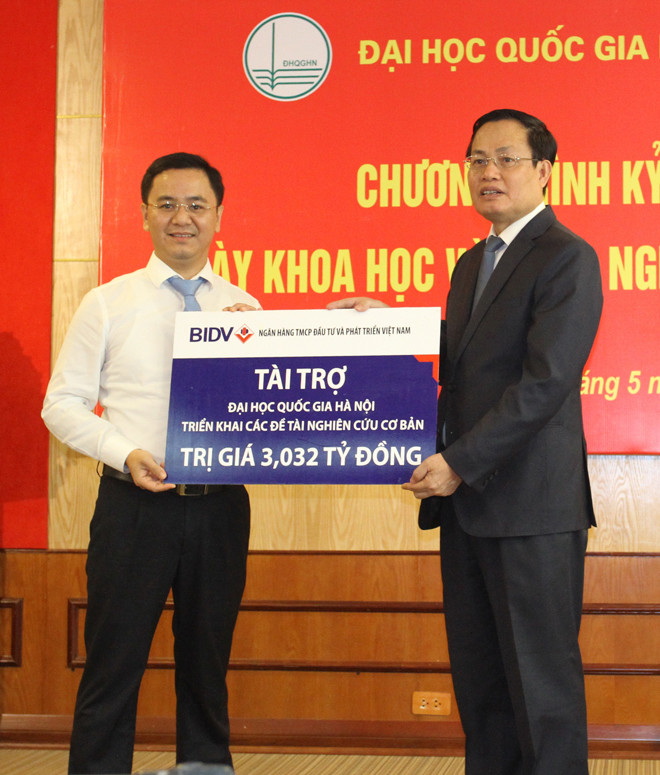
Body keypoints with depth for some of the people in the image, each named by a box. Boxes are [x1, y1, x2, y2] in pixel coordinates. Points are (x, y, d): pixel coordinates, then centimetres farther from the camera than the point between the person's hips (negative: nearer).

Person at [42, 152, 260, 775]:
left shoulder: (244, 310, 9)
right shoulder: (107, 304, 4)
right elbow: (62, 404, 2)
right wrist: (126, 453, -13)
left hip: (220, 506, 2)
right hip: (134, 505, -2)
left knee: (208, 664, 12)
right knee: (113, 663, -1)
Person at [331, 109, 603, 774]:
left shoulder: (566, 259, -10)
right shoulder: (472, 263, 19)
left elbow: (545, 381, -18)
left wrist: (459, 463, -20)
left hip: (530, 506, -9)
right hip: (467, 502, 9)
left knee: (539, 677, -2)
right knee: (478, 675, 12)